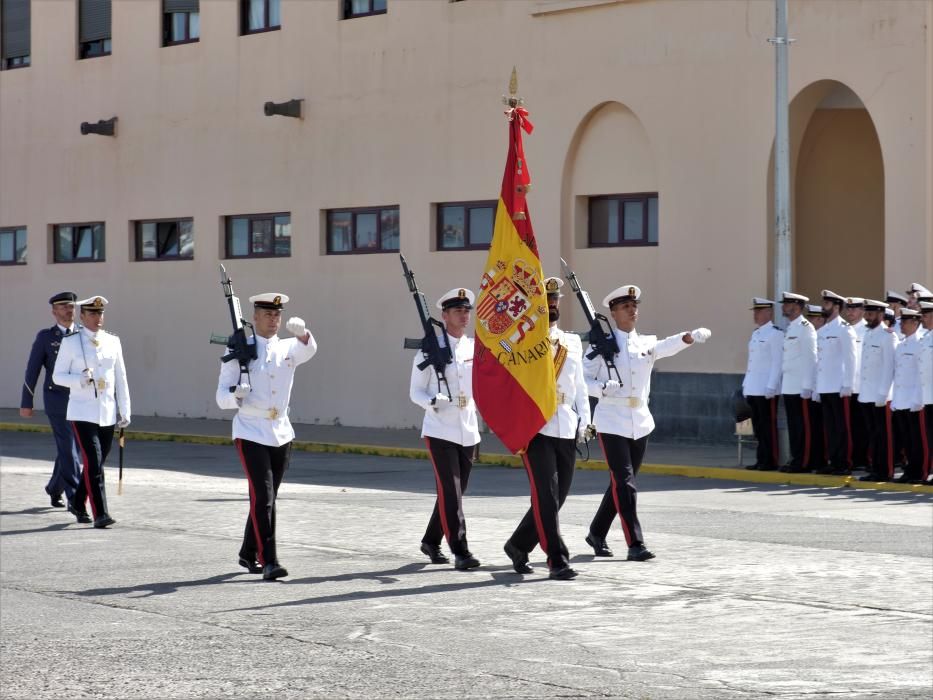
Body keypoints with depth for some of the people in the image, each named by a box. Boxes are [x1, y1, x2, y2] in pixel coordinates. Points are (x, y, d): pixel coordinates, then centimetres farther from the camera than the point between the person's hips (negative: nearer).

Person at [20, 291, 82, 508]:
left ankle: (54, 488, 29)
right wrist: (26, 403, -2)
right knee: (67, 448, -10)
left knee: (70, 447, 9)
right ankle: (74, 497, -10)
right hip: (56, 399, -4)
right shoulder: (45, 337, 0)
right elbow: (32, 371, 0)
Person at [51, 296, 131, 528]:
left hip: (108, 413, 4)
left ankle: (77, 504, 32)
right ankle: (100, 514, -13)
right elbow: (57, 375, 0)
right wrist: (81, 380, -19)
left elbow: (121, 378, 11)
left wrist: (125, 411, 7)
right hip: (83, 413, -4)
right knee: (94, 464, -13)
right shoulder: (70, 343, -2)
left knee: (96, 463, 12)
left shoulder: (113, 341, 8)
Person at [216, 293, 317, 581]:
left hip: (281, 435, 5)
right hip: (251, 434, -5)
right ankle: (269, 562, -15)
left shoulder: (287, 348, 6)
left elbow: (308, 350, -17)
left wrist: (301, 332, -40)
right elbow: (222, 396, -5)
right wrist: (236, 395, -29)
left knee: (267, 497, 13)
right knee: (262, 496, -13)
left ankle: (248, 554, 28)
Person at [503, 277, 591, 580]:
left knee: (557, 497, 10)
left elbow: (580, 385, 18)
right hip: (535, 428, -6)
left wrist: (583, 423, 10)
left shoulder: (572, 342, 15)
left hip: (567, 430, 6)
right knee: (546, 497, -8)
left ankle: (518, 545, 27)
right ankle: (558, 560, -5)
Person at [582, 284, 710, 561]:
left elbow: (667, 346, -16)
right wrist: (603, 389, -24)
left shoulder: (646, 343, 6)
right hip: (612, 422, -5)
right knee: (624, 483, -9)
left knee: (620, 483, 14)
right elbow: (582, 378, -4)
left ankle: (597, 533, 30)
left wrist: (691, 336, -37)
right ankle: (635, 544, -8)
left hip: (640, 422, 5)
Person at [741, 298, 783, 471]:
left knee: (768, 426, -4)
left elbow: (777, 362, -14)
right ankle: (761, 460, 15)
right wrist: (746, 384, 19)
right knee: (758, 426, 10)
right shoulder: (755, 334, 18)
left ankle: (770, 461, -1)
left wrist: (771, 387, -18)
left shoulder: (775, 333, -9)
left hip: (766, 390, -8)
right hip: (753, 389, 8)